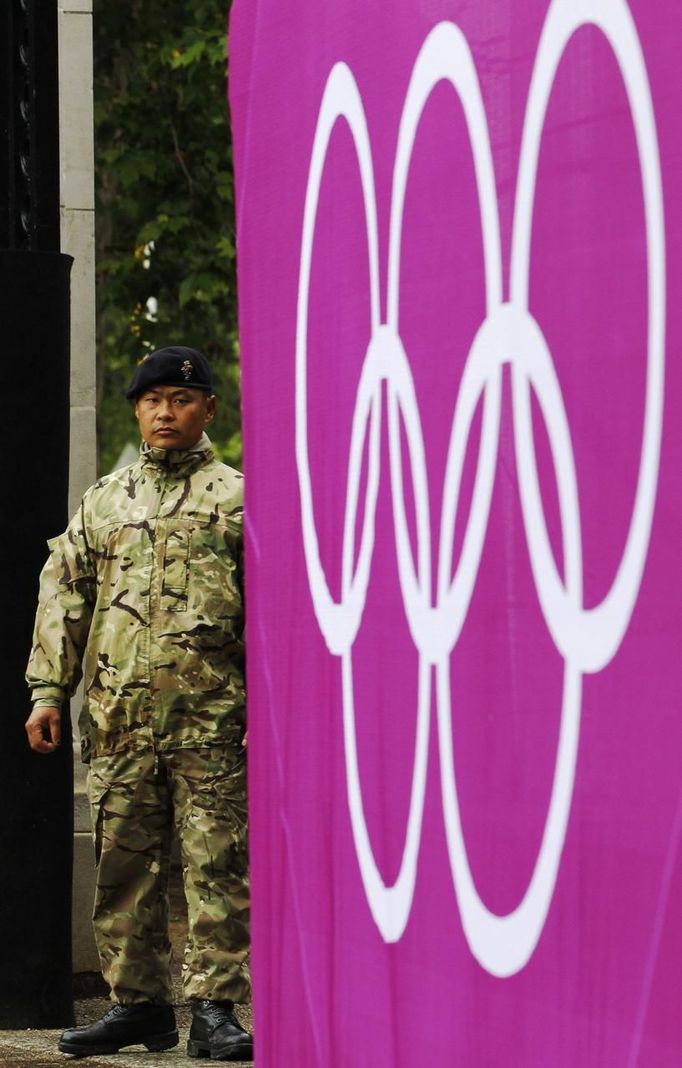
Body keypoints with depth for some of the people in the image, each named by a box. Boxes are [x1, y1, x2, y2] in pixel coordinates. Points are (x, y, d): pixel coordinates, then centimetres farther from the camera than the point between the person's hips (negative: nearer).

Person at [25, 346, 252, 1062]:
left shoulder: (237, 500, 6)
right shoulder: (103, 502, 17)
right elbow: (63, 595, 16)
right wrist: (48, 690, 7)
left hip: (211, 722, -4)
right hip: (118, 719, 4)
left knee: (216, 868, -6)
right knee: (123, 868, 6)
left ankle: (214, 1007, -4)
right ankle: (137, 1004, 14)